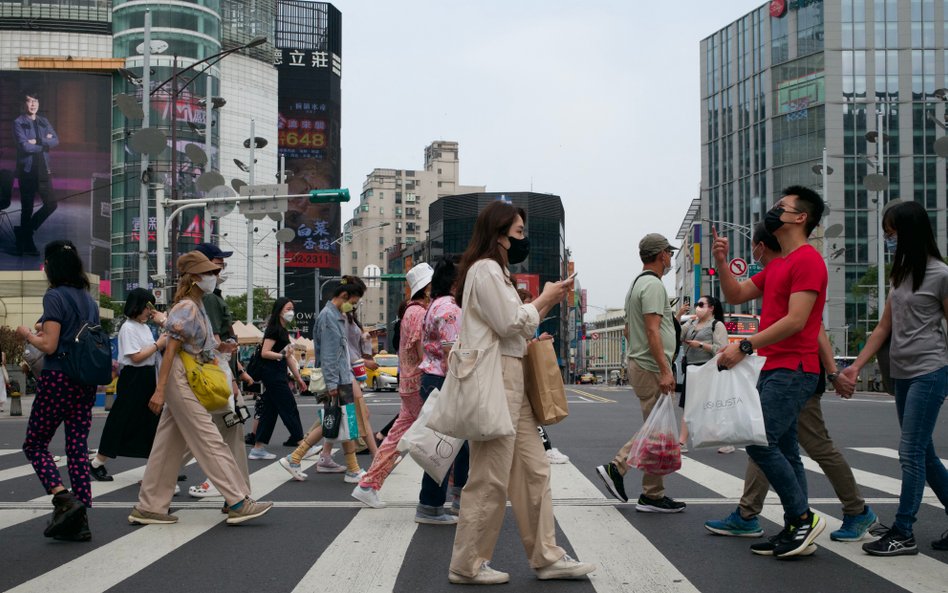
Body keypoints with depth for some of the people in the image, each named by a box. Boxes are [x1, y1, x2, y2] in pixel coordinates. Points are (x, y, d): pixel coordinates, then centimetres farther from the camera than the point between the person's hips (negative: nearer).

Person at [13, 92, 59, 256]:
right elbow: (25, 146, -15)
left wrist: (37, 141, -14)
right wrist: (45, 142, -5)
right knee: (27, 208, 1)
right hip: (27, 170, -5)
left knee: (51, 204, 3)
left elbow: (56, 140, -1)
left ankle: (24, 231, 21)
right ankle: (27, 244, 12)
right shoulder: (18, 123, -4)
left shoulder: (44, 122, 12)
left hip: (43, 169, 5)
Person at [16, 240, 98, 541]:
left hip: (58, 379, -7)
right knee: (78, 448, 7)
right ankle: (80, 521, 5)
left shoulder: (55, 296, -11)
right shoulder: (89, 299, 12)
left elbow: (49, 346, -16)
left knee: (35, 444, 8)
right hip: (86, 381, 7)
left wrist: (27, 335, 4)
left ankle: (64, 499, -11)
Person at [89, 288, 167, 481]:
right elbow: (136, 357, -20)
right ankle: (97, 464, 9)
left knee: (152, 422, 8)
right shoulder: (128, 328, -13)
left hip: (148, 378, 8)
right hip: (133, 379, -8)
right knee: (122, 422, -3)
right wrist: (158, 345, -14)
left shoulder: (145, 327, 13)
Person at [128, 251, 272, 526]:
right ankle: (239, 503, -5)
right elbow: (170, 349, -18)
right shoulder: (187, 308, -13)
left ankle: (149, 508, 15)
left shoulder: (197, 307, 15)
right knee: (210, 442, -7)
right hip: (180, 380, -10)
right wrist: (160, 390, -21)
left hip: (190, 381, 10)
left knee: (169, 446, 10)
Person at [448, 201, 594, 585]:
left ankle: (546, 557, 13)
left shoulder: (495, 271, 23)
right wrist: (544, 299, -1)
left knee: (533, 470, 8)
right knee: (491, 477, -6)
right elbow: (509, 323, -15)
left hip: (511, 377, 11)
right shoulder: (485, 269, -9)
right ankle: (468, 565, 3)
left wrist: (547, 303, 13)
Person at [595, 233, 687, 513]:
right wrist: (665, 370, -24)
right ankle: (652, 496, 2)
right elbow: (652, 330, -22)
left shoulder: (636, 284, 18)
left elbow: (628, 330, 25)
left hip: (639, 364, 10)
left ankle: (616, 467, 12)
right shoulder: (653, 284, -14)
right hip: (652, 367, -10)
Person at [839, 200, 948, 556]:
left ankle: (903, 534, -1)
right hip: (902, 373, 8)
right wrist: (856, 366, 7)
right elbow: (884, 328, 14)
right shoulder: (900, 275, 13)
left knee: (912, 453, -7)